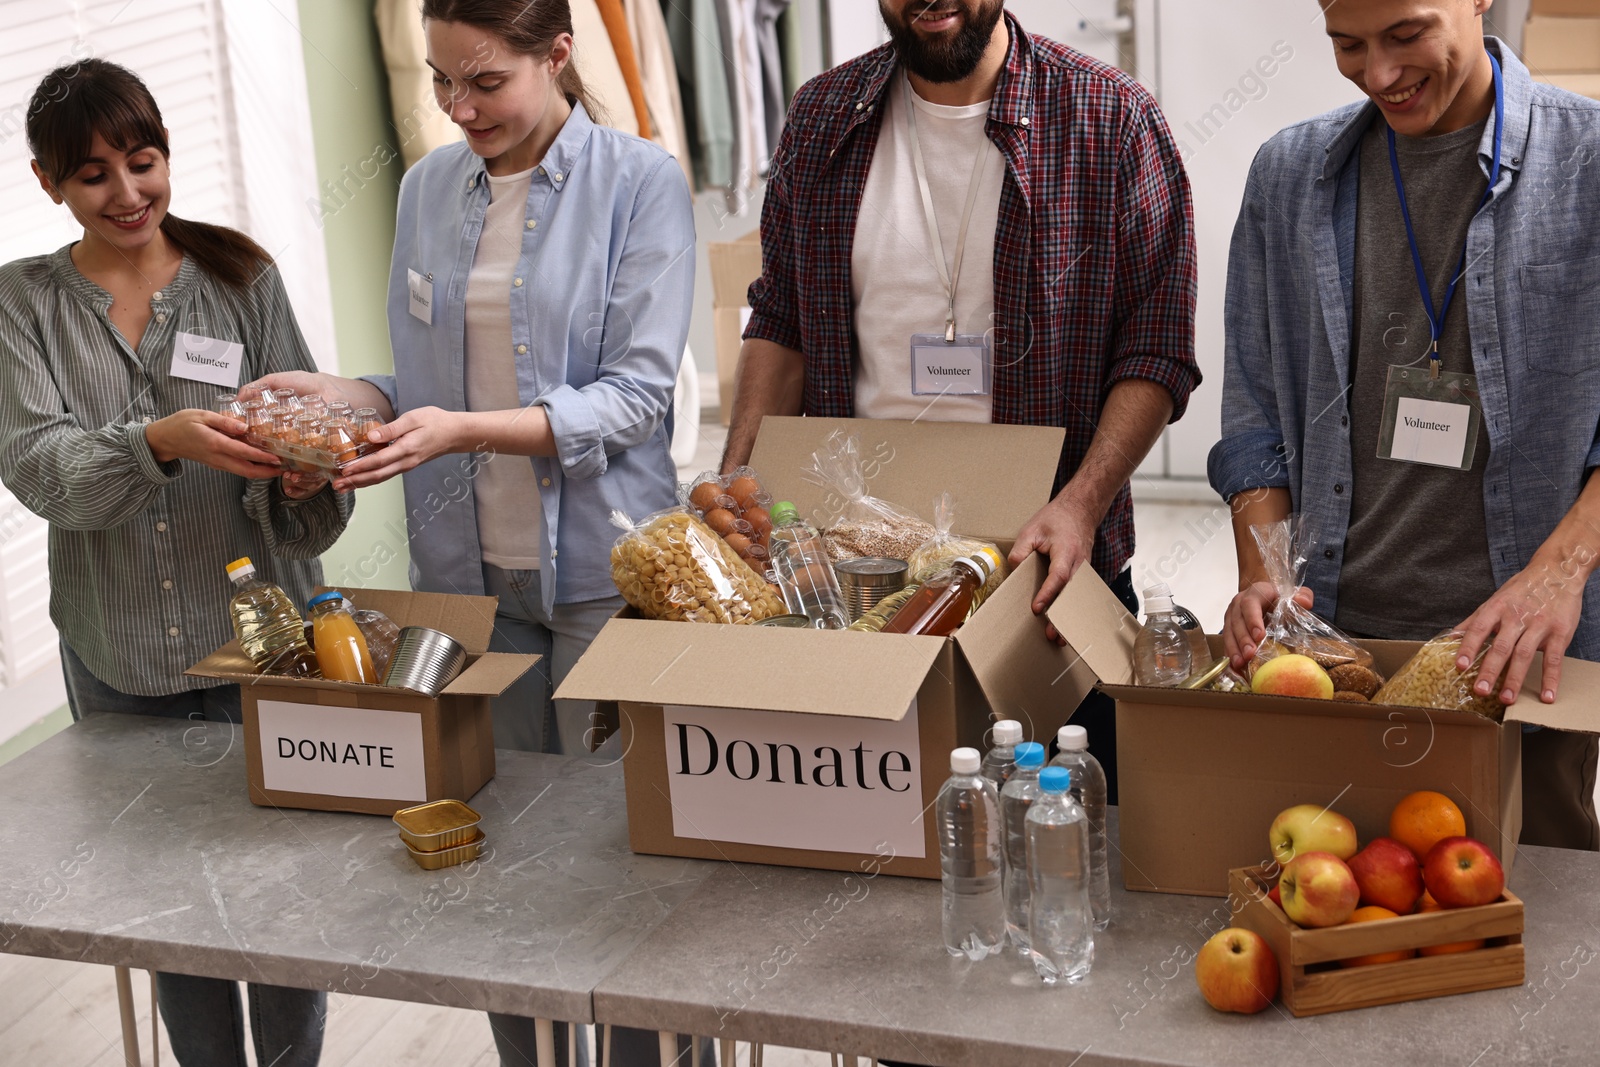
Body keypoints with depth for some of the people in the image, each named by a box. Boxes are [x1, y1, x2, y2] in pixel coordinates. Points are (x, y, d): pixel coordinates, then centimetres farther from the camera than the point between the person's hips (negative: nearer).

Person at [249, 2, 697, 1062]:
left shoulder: (639, 181, -8)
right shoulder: (429, 189, 7)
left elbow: (636, 393, -14)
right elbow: (423, 385, 13)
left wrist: (468, 429, -24)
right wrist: (346, 396, -9)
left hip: (599, 567, -4)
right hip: (467, 567, 4)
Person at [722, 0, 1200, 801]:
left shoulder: (1110, 118, -5)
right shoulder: (822, 118, 6)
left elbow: (1156, 350, -6)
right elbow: (781, 324, 13)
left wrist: (1082, 504, -20)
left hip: (1049, 563, -2)